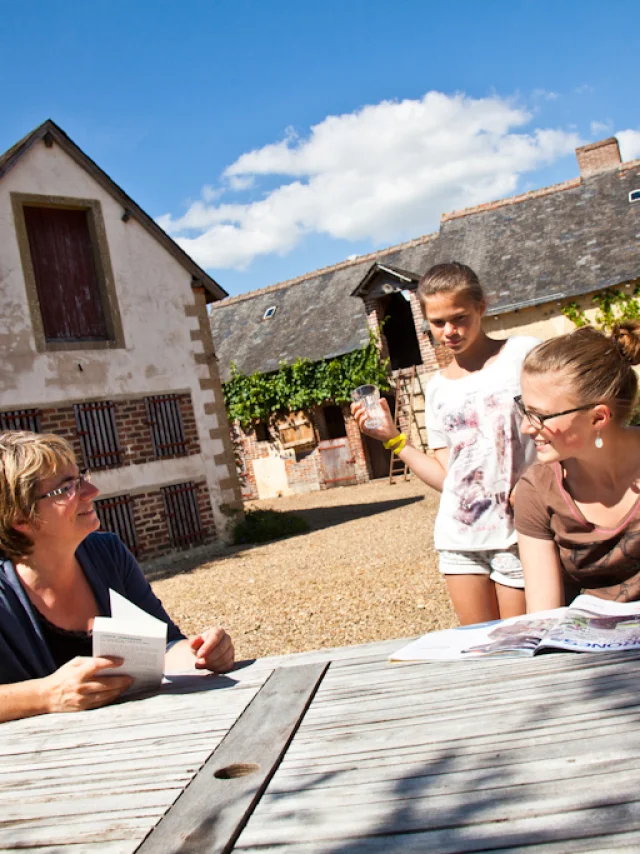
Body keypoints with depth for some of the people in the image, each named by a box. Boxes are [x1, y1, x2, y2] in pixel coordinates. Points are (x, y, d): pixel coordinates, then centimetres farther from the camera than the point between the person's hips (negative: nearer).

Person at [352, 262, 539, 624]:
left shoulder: (524, 354, -2)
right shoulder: (439, 388, 11)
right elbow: (447, 476, 11)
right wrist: (394, 439, 3)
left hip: (519, 535, -4)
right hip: (460, 538, 4)